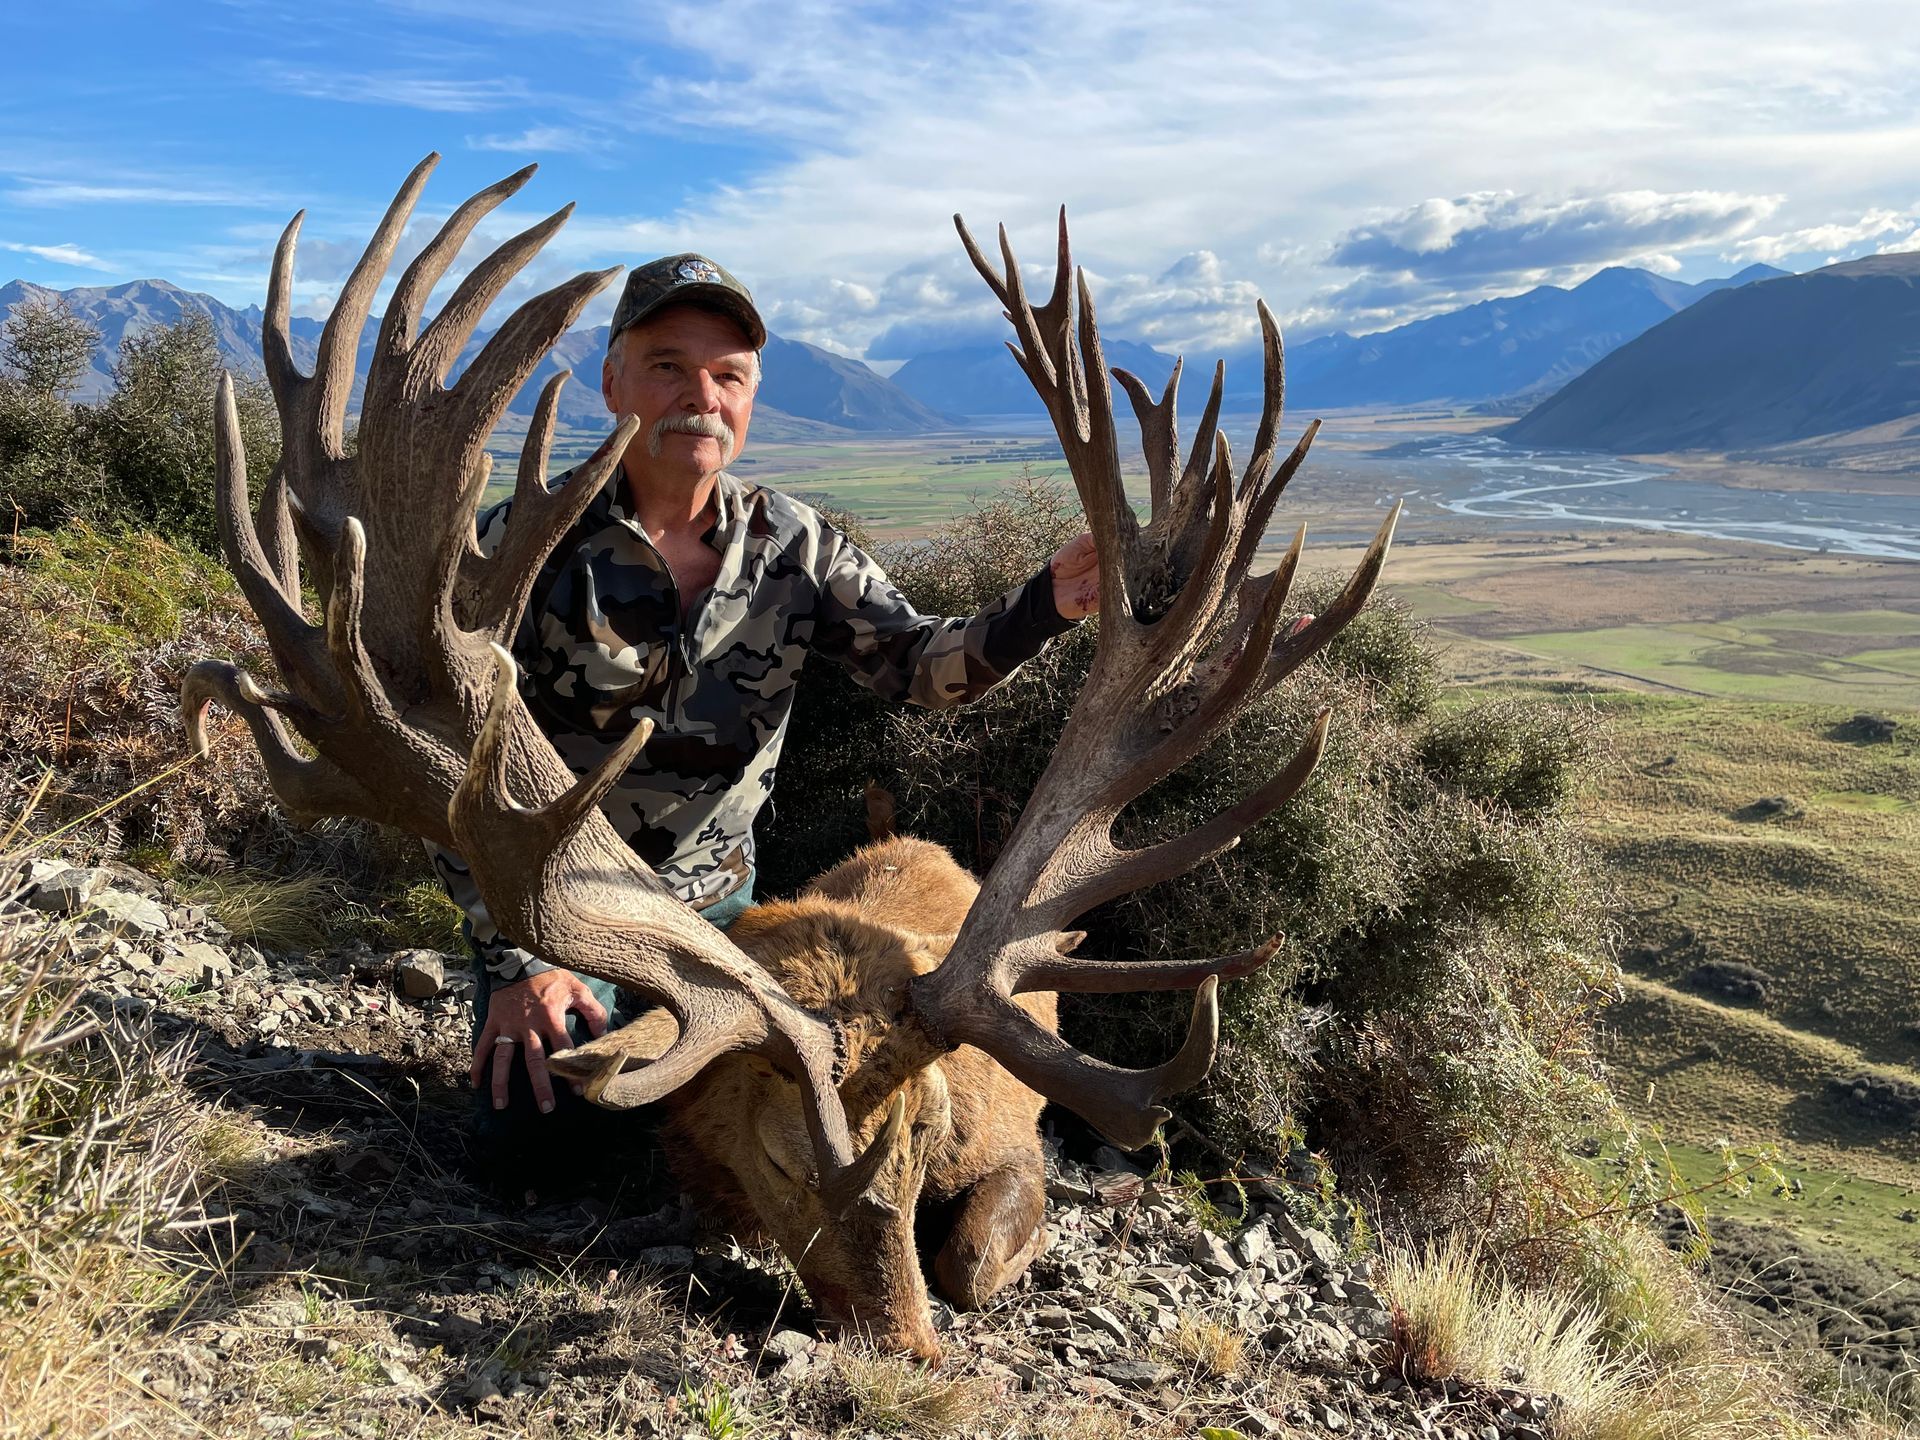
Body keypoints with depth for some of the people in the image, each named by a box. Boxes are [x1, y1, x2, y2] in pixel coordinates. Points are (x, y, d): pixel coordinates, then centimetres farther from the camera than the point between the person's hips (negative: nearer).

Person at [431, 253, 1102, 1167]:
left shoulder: (792, 545, -8)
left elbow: (919, 663, -12)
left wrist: (1045, 605, -32)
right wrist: (515, 960, -18)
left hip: (712, 900, 3)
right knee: (528, 1128, -10)